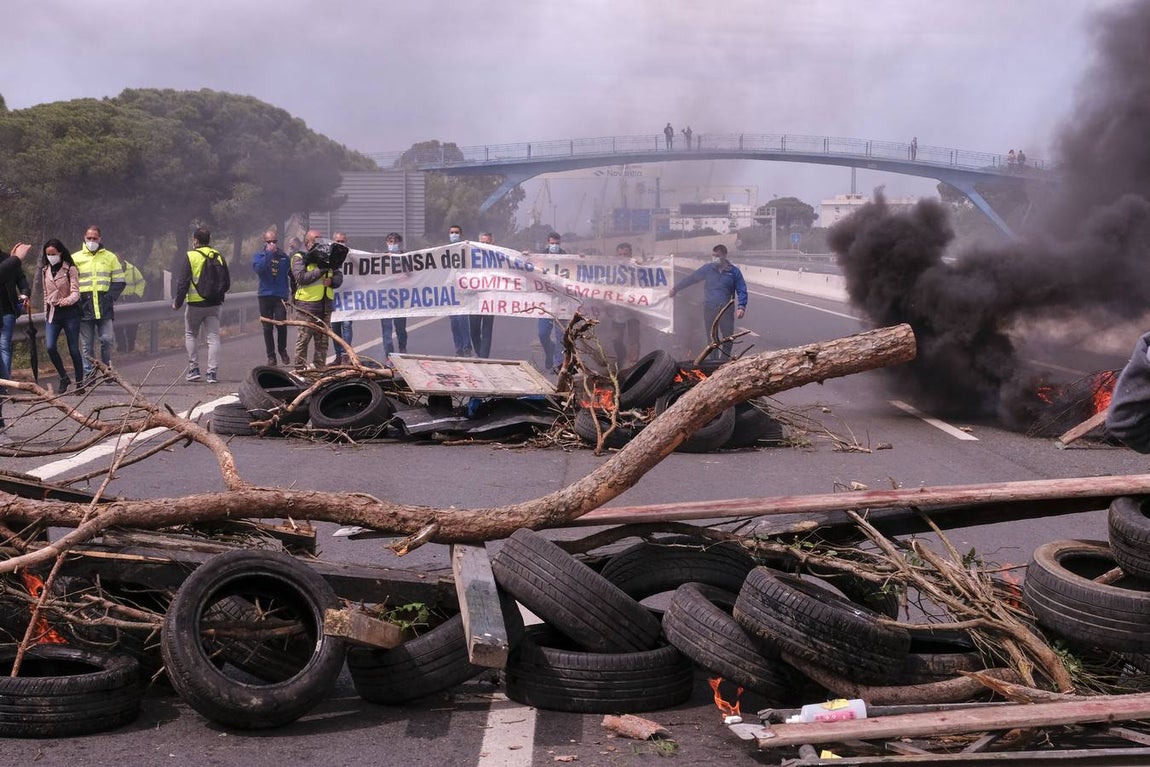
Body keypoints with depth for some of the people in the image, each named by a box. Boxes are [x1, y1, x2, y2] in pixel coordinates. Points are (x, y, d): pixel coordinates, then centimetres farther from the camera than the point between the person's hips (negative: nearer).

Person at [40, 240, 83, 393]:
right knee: (50, 346, -12)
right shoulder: (45, 271, 11)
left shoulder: (70, 269, -5)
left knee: (74, 349, -1)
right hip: (52, 312, 4)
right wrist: (46, 312, 16)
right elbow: (46, 293, 18)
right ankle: (64, 378, 5)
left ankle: (79, 383, 10)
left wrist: (67, 300, -32)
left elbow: (75, 292, -12)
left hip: (70, 312, -4)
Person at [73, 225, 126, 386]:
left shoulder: (110, 257, 11)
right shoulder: (75, 258, 9)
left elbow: (119, 282, 11)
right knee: (87, 344, 3)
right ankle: (88, 374, 8)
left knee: (107, 339, -9)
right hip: (84, 307, 0)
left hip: (105, 307, 0)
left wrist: (110, 297, -4)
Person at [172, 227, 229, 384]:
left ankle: (194, 369, 11)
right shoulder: (219, 256, 5)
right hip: (214, 304, 3)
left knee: (191, 334, 14)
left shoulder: (190, 257, -9)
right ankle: (213, 372, -2)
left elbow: (182, 282, -10)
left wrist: (177, 302, -1)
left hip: (195, 303, -3)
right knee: (213, 337, 4)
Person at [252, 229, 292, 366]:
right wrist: (268, 253, -20)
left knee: (281, 324, -13)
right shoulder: (259, 255, 4)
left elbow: (291, 275, 14)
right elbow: (258, 268, -17)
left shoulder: (284, 257, 8)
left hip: (281, 295, 0)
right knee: (267, 327, 5)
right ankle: (271, 355, 14)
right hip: (265, 295, 0)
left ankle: (282, 350, 11)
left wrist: (293, 293, 12)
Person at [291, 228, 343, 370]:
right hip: (307, 304, -6)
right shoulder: (299, 258, -1)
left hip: (325, 304, 6)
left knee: (323, 340, 10)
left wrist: (332, 281, -8)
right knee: (303, 338, -4)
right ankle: (300, 370, 0)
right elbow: (301, 277, -17)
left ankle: (320, 368, 18)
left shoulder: (326, 256, 18)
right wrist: (320, 270, -17)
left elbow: (339, 277, 14)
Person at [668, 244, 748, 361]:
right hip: (709, 310, 1)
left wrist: (741, 307, -16)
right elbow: (691, 278, 11)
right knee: (711, 339, 6)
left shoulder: (734, 271, -2)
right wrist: (675, 289, 17)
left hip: (726, 310, -1)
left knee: (728, 338, 0)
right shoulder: (707, 269, 2)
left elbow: (741, 291, -1)